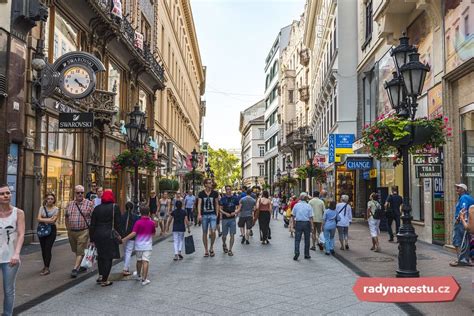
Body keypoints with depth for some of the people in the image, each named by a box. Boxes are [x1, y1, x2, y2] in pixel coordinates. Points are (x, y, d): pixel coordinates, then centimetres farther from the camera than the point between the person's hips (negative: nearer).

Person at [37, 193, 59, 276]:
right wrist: (49, 219, -12)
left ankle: (47, 268, -6)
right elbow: (39, 219, -5)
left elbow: (53, 220, -10)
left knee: (48, 248, -9)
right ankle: (45, 266, 23)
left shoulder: (56, 209, 0)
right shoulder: (42, 208, 6)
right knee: (43, 249, 8)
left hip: (51, 229, -3)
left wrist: (43, 219, -6)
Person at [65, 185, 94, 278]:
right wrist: (68, 229, 13)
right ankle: (82, 266, 31)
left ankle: (75, 269, -5)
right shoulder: (70, 204, 7)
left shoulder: (89, 204, -5)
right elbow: (66, 217, 17)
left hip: (83, 232, -5)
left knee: (80, 251, -6)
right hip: (72, 232, 5)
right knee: (76, 251, 16)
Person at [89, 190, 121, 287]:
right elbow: (117, 224, -7)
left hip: (98, 235, 4)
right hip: (110, 235, -4)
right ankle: (104, 280, 5)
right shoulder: (115, 207, -5)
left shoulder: (97, 208, 5)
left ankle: (100, 275, 27)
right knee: (108, 257, 3)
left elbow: (92, 225, 6)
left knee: (100, 256, 21)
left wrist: (92, 238, 11)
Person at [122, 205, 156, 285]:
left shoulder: (138, 222, -11)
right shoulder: (152, 223, -3)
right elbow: (154, 233, 11)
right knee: (145, 262, -4)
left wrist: (124, 239, -16)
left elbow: (133, 233, -20)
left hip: (138, 245, 0)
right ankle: (144, 279, -7)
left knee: (139, 261, 18)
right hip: (147, 246, 0)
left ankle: (138, 275, 37)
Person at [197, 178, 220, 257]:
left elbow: (217, 204, 9)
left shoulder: (215, 193, 4)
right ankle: (206, 250, 17)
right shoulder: (201, 194, 1)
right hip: (204, 215, 0)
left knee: (213, 231, -14)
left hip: (213, 215, 0)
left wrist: (217, 214, 4)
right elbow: (199, 204, -4)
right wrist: (199, 214, -16)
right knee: (205, 233, 6)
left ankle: (211, 247, 10)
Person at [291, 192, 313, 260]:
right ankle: (306, 254, 18)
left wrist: (294, 223, 15)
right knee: (307, 239, 11)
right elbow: (310, 217, -6)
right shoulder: (308, 206, -4)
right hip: (306, 223, 0)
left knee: (297, 239, 3)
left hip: (298, 223, 0)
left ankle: (296, 253, -11)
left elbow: (293, 215, 4)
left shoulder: (296, 205, 0)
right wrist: (311, 226, -2)